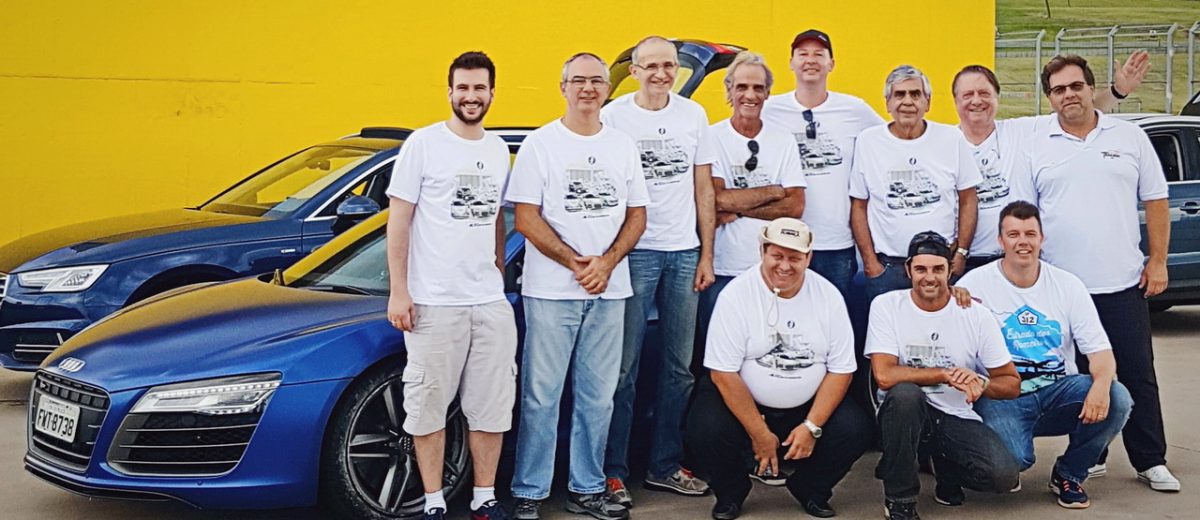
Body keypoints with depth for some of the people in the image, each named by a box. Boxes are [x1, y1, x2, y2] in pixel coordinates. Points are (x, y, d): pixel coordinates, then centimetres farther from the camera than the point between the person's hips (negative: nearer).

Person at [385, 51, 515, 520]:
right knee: (429, 404, 2)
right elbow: (399, 221, -4)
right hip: (433, 303, -5)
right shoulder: (423, 144, -3)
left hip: (491, 303, 5)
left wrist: (501, 277, 13)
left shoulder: (498, 150, 11)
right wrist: (398, 291, -9)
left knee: (492, 406, 8)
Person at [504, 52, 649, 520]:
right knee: (541, 396, -1)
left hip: (609, 291, 4)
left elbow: (637, 216, 9)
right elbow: (526, 218, -6)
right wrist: (574, 262, -14)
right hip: (550, 290, -4)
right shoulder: (540, 144, -1)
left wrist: (607, 262, -7)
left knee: (598, 397, 9)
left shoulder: (623, 147, 11)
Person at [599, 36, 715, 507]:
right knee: (624, 367, -2)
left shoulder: (694, 116, 9)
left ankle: (665, 466, 20)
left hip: (684, 253, 4)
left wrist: (706, 254, 8)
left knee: (680, 366, 9)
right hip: (633, 253, -4)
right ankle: (613, 472, 6)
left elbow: (703, 189, 12)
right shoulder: (613, 117, -3)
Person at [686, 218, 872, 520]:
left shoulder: (828, 295, -5)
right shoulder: (736, 294, -13)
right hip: (743, 405, -2)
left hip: (808, 407, 2)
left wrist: (812, 427, -13)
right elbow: (724, 373, -15)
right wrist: (759, 434, -16)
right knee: (706, 431, -30)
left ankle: (811, 490, 10)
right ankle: (730, 493, 5)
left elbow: (841, 369, -3)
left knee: (856, 431, -21)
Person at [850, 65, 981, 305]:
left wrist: (961, 253, 0)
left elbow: (967, 200, 7)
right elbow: (859, 207, 4)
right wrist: (869, 261, -1)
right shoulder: (868, 141, 1)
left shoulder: (952, 139, 2)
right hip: (886, 267, 0)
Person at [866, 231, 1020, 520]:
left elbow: (1012, 384, -1)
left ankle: (945, 466, 14)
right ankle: (899, 497, -15)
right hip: (905, 412, -1)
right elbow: (884, 376, -20)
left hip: (957, 418, 2)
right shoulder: (886, 306, -9)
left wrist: (980, 383, -24)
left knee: (1004, 475, -24)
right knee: (905, 393, -37)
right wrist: (946, 374, -21)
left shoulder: (977, 315, -4)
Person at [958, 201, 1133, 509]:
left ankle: (1069, 474, 2)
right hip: (1002, 398, -3)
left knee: (1117, 399, -25)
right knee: (1013, 457, -32)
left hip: (1058, 390, 4)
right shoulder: (975, 284, -3)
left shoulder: (1068, 285, 5)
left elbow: (1100, 350, 0)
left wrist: (1101, 385, -23)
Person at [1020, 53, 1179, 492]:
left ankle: (1151, 461, 14)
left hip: (1123, 282, 0)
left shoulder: (1129, 137, 5)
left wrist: (1157, 261, 0)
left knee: (1137, 373, 4)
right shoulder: (1036, 147, 4)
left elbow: (1155, 201, 7)